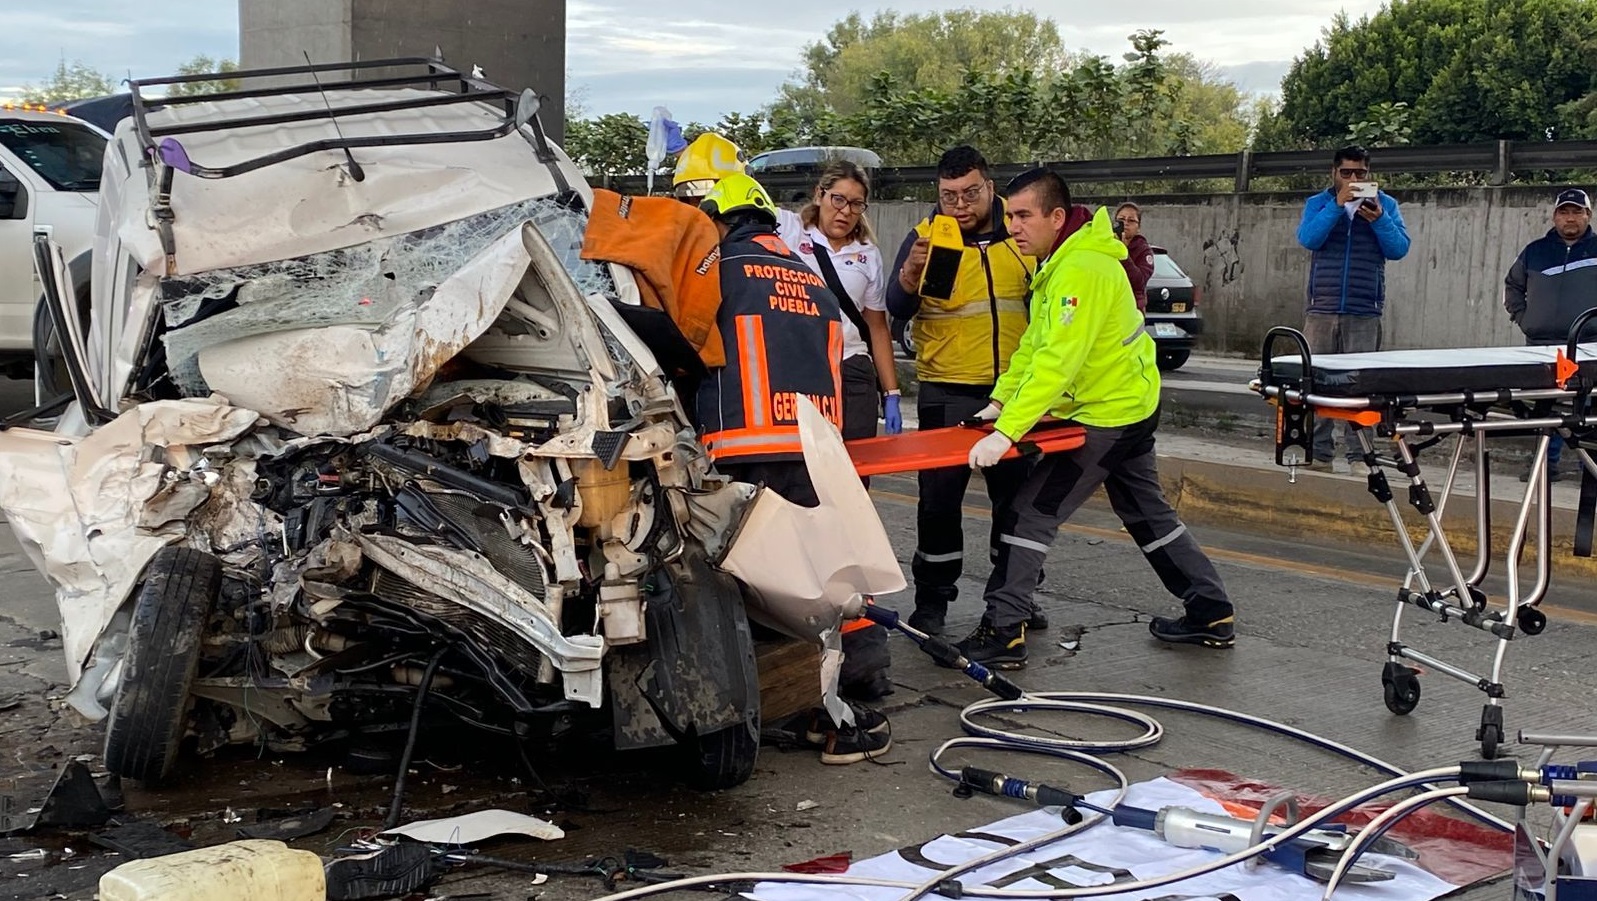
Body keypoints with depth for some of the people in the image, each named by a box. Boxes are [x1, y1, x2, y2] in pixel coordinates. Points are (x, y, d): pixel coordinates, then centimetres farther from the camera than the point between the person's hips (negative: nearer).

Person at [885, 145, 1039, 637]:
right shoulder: (925, 236, -6)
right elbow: (898, 310, -15)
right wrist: (910, 273, -34)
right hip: (948, 393, -3)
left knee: (1017, 494, 12)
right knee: (940, 499, -1)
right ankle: (932, 601, 11)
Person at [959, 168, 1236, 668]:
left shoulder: (1081, 269, -26)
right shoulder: (1059, 261, 6)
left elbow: (1057, 360, -34)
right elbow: (1033, 344, 9)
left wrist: (1006, 431, -37)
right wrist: (998, 404, 1)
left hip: (1109, 414, -11)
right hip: (1132, 403, 11)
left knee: (1029, 514, -9)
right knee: (1147, 513, 20)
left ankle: (1002, 634, -6)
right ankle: (1212, 613, 28)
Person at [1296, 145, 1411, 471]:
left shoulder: (1385, 204, 10)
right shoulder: (1318, 203, 10)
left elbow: (1399, 249, 1)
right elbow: (1308, 239, -8)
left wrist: (1378, 219, -13)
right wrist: (1337, 205, -16)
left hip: (1364, 314, -1)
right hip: (1321, 310, 1)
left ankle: (1359, 455, -4)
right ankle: (1319, 453, 3)